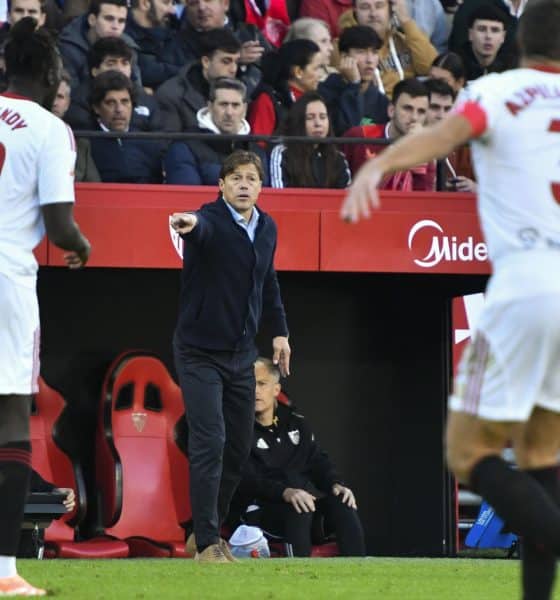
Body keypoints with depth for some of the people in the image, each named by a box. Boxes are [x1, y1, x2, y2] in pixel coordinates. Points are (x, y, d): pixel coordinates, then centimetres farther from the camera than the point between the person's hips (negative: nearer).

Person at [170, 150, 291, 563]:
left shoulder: (267, 228, 5)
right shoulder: (210, 221, -17)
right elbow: (201, 228, -42)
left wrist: (279, 330, 14)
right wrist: (188, 224, -65)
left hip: (242, 354, 7)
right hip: (200, 353, -7)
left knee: (239, 447, 9)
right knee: (210, 443, -13)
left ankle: (206, 532, 24)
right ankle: (207, 544, -7)